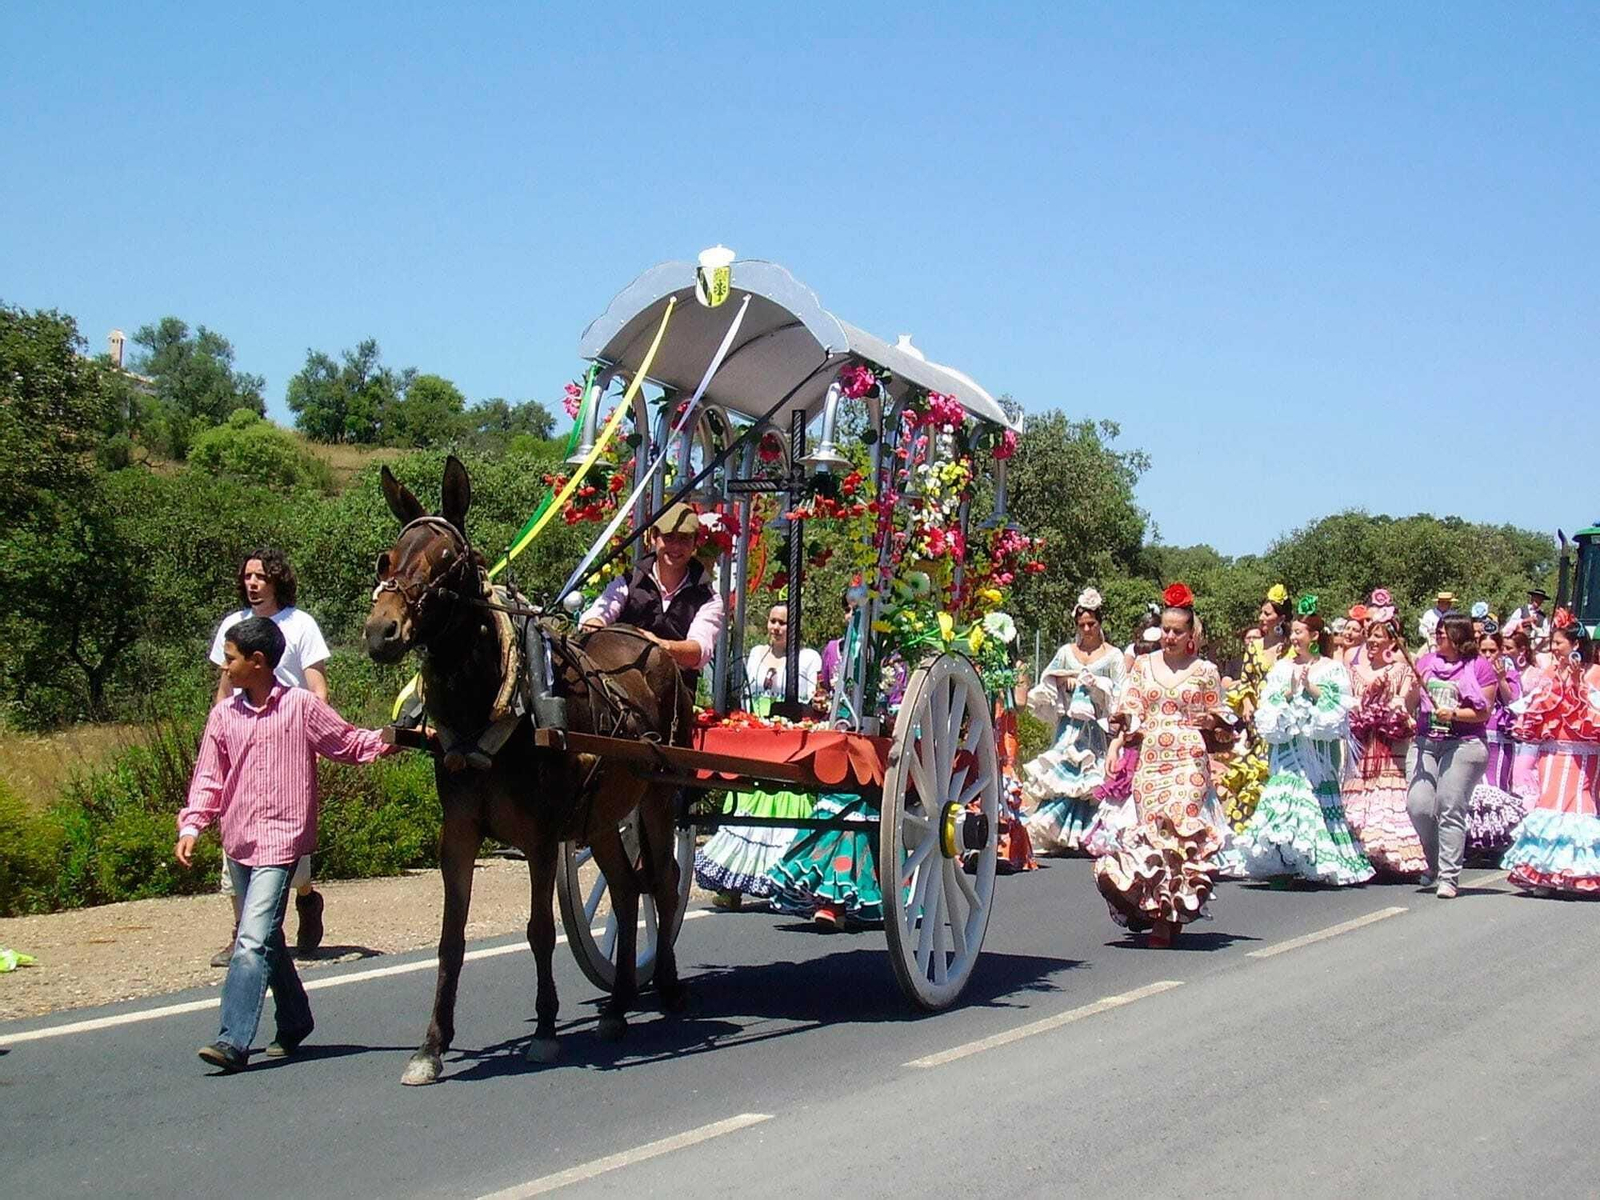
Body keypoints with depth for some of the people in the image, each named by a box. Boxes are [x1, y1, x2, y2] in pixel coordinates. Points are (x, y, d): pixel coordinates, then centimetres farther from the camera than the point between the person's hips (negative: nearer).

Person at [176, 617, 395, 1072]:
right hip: (238, 843, 5)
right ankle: (294, 1023, 31)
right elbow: (209, 778, 9)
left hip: (280, 842, -5)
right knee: (266, 939, 15)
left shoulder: (303, 706, -4)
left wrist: (387, 738, -11)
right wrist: (191, 826, -3)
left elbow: (348, 742, 6)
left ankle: (234, 1041, -18)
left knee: (253, 941, -14)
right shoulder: (224, 714, 7)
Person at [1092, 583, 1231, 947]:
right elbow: (1131, 712, 10)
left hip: (1189, 762, -2)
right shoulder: (1143, 665, 13)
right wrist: (1124, 720, -11)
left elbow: (1216, 718, 16)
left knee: (1183, 829, -11)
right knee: (1150, 831, -4)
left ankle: (1169, 917, -7)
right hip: (1150, 759, 2)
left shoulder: (1205, 670, 8)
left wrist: (1211, 720, -6)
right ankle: (1162, 911, 7)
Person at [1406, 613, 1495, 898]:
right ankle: (1434, 864, 17)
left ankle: (1448, 877, -4)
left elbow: (1485, 711, -2)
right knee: (1418, 805, -7)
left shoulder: (1479, 667, 3)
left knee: (1451, 810, -8)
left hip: (1463, 744, -4)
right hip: (1425, 743, 4)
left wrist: (1454, 714, -15)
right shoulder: (1426, 662, 15)